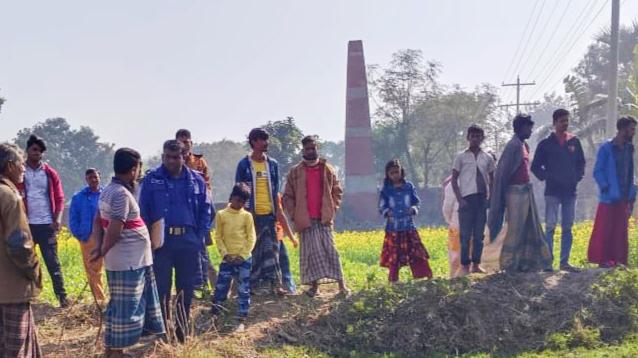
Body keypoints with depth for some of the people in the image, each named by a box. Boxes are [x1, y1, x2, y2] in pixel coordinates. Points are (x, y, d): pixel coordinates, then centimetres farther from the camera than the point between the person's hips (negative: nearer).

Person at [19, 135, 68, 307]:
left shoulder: (50, 173, 6)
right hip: (26, 224, 0)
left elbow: (59, 198, 5)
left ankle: (62, 297, 6)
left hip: (47, 224, 1)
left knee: (53, 262, 3)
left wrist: (58, 219, -10)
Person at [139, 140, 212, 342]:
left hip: (188, 241, 3)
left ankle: (182, 332, 22)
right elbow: (143, 212, 0)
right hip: (161, 240, -2)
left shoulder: (196, 180, 8)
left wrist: (200, 237, 0)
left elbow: (206, 210, 10)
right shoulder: (152, 180, 1)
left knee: (187, 288, 9)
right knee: (161, 288, 1)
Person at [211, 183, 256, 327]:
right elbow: (218, 237, 3)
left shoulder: (247, 216, 1)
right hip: (227, 259, 0)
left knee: (244, 289, 3)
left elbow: (252, 238, 0)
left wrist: (243, 255, -8)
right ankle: (214, 314, 13)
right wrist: (225, 254, -8)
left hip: (244, 259, 0)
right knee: (221, 287, -1)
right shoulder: (221, 215, 1)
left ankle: (242, 318, 10)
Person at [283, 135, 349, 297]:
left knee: (330, 250, -3)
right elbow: (288, 196, 8)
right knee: (311, 252, 0)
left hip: (324, 218, 0)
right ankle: (314, 285, 7)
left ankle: (341, 285, -3)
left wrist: (333, 210, 3)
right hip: (306, 220, 0)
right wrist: (294, 216, -1)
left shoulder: (327, 169, 7)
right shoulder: (295, 172, 5)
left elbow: (337, 191, 13)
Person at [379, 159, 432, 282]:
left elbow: (416, 202, 10)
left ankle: (427, 275, 5)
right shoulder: (386, 190, 3)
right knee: (394, 255, 0)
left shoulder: (409, 187, 6)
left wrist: (413, 209, -11)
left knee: (416, 251, -1)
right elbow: (382, 206, 5)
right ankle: (393, 279, 10)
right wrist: (387, 212, -16)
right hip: (393, 227, -1)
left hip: (408, 226, 1)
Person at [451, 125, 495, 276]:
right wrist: (460, 199, -7)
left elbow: (492, 179, 16)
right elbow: (454, 179, 1)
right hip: (467, 198, -3)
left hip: (482, 198, 3)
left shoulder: (487, 158, 10)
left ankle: (476, 264, 11)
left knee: (479, 234, 5)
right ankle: (465, 265, 2)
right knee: (466, 234, -3)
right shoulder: (461, 157, 2)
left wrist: (490, 198, 6)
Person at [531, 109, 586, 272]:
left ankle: (564, 261, 10)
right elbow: (536, 166, 4)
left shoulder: (574, 142, 8)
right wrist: (547, 177, -7)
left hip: (570, 191, 3)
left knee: (567, 228, 6)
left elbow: (581, 163, 16)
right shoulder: (546, 144, 0)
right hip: (553, 191, -3)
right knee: (550, 227, -6)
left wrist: (577, 177, 2)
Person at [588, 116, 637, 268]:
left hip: (623, 198, 6)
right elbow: (597, 171, -9)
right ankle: (603, 259, 1)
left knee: (620, 230, 7)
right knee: (604, 230, -4)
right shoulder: (606, 148, -8)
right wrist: (605, 187, -18)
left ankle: (617, 259, 12)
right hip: (609, 198, -6)